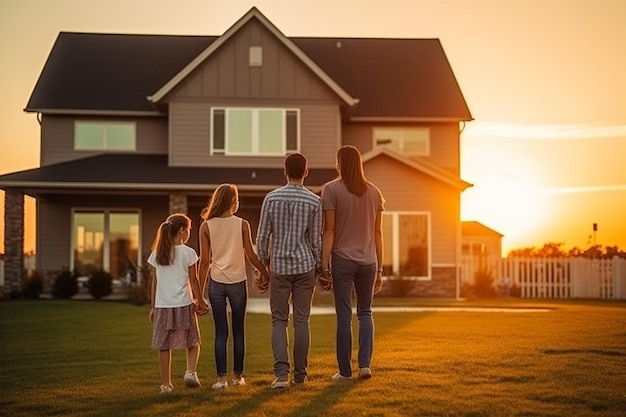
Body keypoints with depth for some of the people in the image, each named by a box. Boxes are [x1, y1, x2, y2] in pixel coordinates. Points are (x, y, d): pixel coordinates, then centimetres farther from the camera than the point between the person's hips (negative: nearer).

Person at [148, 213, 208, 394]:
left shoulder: (157, 253, 6)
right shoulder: (188, 253, -5)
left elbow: (155, 282, 8)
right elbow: (193, 280, -2)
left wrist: (153, 307, 14)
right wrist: (199, 301, 10)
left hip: (162, 305, 3)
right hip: (184, 304, -3)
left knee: (164, 346, 7)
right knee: (193, 342, 11)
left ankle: (166, 384, 9)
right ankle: (191, 371, -11)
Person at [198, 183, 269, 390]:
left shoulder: (206, 227, -1)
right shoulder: (242, 225, -3)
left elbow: (204, 261, 0)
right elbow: (251, 256, -3)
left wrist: (200, 291, 5)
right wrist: (267, 274, 9)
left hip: (216, 283, 1)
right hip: (238, 282, -1)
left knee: (221, 331, 3)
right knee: (238, 330, 11)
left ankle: (221, 377, -2)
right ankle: (238, 375, 18)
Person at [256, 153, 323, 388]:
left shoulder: (271, 198, -1)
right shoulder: (314, 201, -3)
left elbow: (262, 238, -1)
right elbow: (316, 240, -1)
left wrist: (263, 268, 9)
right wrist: (318, 269, 10)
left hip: (279, 266, 0)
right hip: (305, 266, 0)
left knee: (279, 320, 5)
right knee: (301, 320, 7)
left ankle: (281, 373, -9)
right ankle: (300, 374, 12)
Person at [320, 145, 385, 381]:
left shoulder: (331, 190, -4)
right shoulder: (373, 192, 8)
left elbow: (329, 231, -9)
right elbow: (377, 233, 8)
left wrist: (324, 266, -7)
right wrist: (379, 269, 13)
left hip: (343, 259, -3)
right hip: (368, 261, 3)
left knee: (344, 315, 3)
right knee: (365, 313, 14)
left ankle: (345, 370, 7)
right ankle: (365, 363, 3)